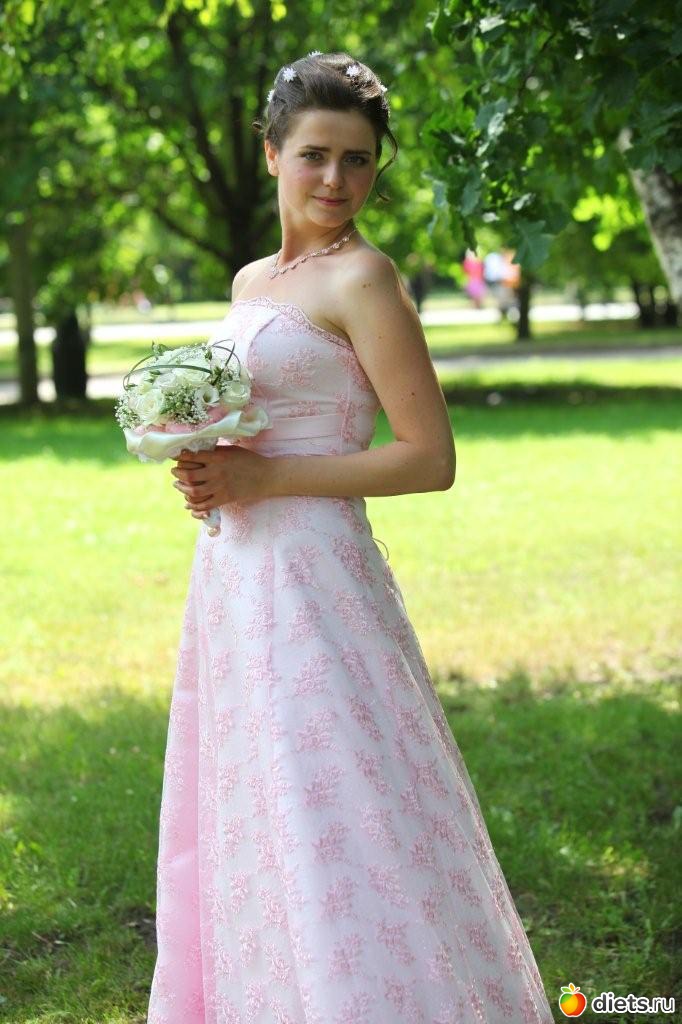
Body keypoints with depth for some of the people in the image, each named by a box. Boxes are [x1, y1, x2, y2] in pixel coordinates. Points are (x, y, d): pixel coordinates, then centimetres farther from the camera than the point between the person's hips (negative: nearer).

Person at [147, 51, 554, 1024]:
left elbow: (431, 459, -14)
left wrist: (262, 478, -17)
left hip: (313, 584, -9)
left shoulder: (361, 277, -10)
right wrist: (205, 472, 3)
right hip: (233, 580, 9)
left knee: (335, 836, -6)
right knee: (242, 823, 15)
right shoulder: (253, 279, 14)